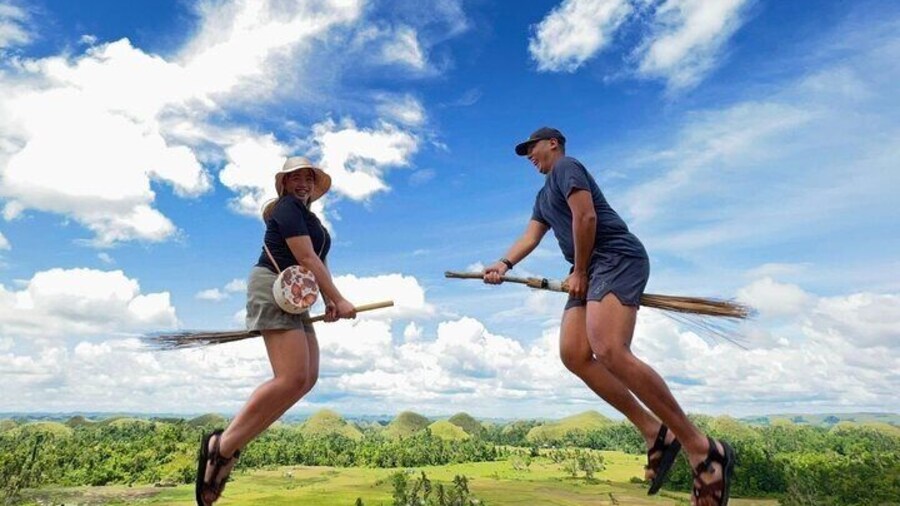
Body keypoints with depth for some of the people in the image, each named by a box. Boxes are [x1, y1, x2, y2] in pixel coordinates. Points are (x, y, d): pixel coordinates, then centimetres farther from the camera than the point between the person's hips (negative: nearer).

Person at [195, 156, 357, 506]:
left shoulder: (310, 218, 25)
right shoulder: (287, 208, -5)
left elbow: (319, 263, 18)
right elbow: (306, 259, -15)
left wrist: (328, 302, 3)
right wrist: (339, 299, -15)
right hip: (273, 289, -10)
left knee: (308, 378, 0)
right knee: (292, 377, -23)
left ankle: (231, 444, 1)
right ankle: (222, 444, -15)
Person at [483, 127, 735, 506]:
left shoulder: (565, 166, 1)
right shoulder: (544, 195, 30)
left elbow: (585, 217, -12)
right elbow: (530, 235, 18)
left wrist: (578, 272, -10)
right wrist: (505, 264, 0)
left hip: (616, 259, -10)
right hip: (592, 270, 10)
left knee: (610, 352, -26)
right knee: (573, 354, -6)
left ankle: (702, 448, -19)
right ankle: (656, 433, -3)